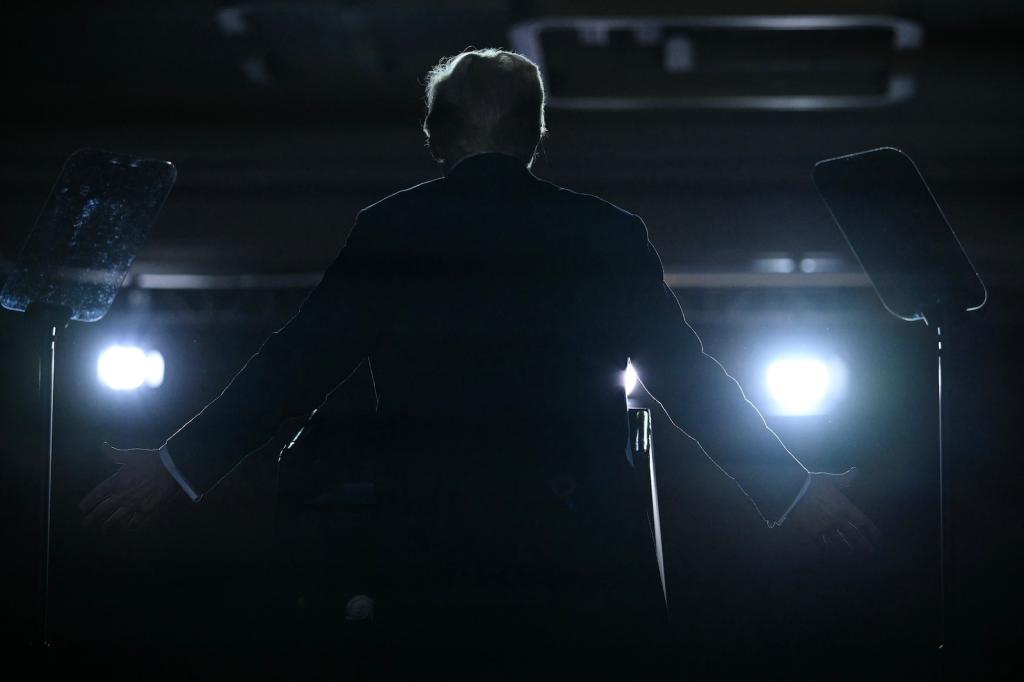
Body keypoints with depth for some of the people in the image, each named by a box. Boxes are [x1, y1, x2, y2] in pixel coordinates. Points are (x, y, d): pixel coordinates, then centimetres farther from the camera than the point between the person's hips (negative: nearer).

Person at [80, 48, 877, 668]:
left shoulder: (387, 232, 0)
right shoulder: (609, 235, 0)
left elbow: (294, 366, 0)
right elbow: (690, 379, 1)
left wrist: (177, 464, 10)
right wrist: (795, 488, 10)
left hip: (439, 559, 1)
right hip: (591, 559, 0)